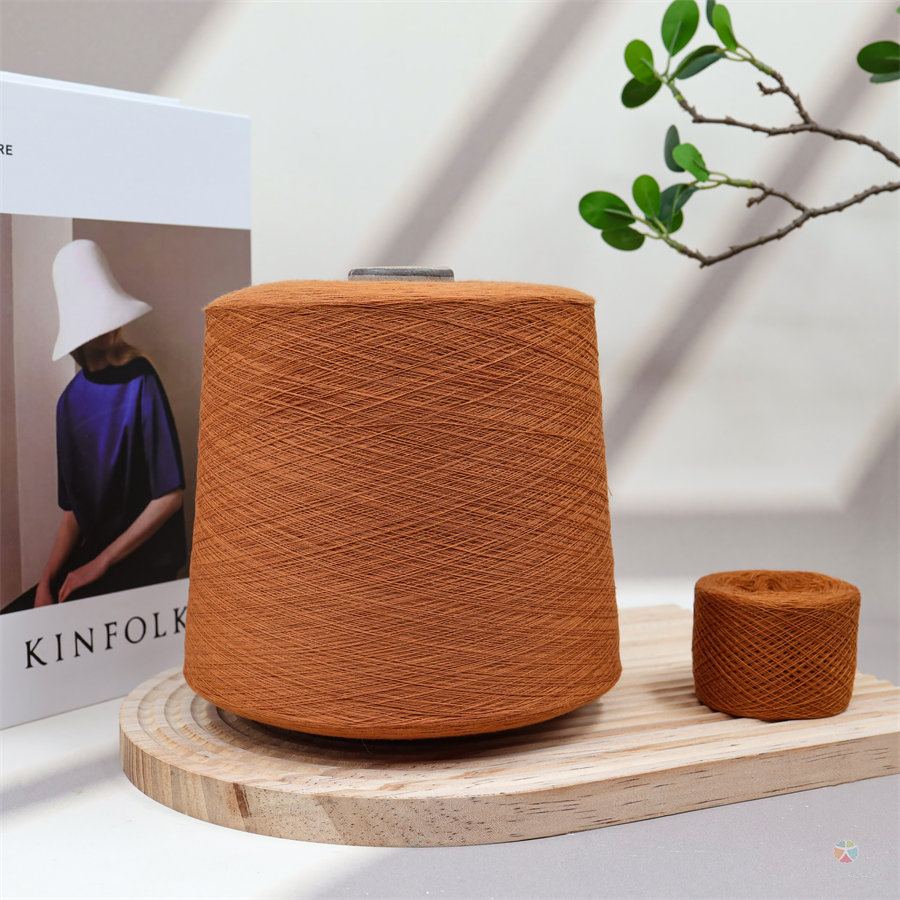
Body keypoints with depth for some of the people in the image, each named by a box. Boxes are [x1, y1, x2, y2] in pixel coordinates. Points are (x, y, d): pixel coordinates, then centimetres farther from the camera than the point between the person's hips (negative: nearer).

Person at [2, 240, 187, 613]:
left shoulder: (141, 386, -14)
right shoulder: (71, 401, 5)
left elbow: (170, 497, -15)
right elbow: (74, 509, 7)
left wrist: (99, 564, -12)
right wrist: (47, 580, -7)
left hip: (145, 562, -6)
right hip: (92, 553, 6)